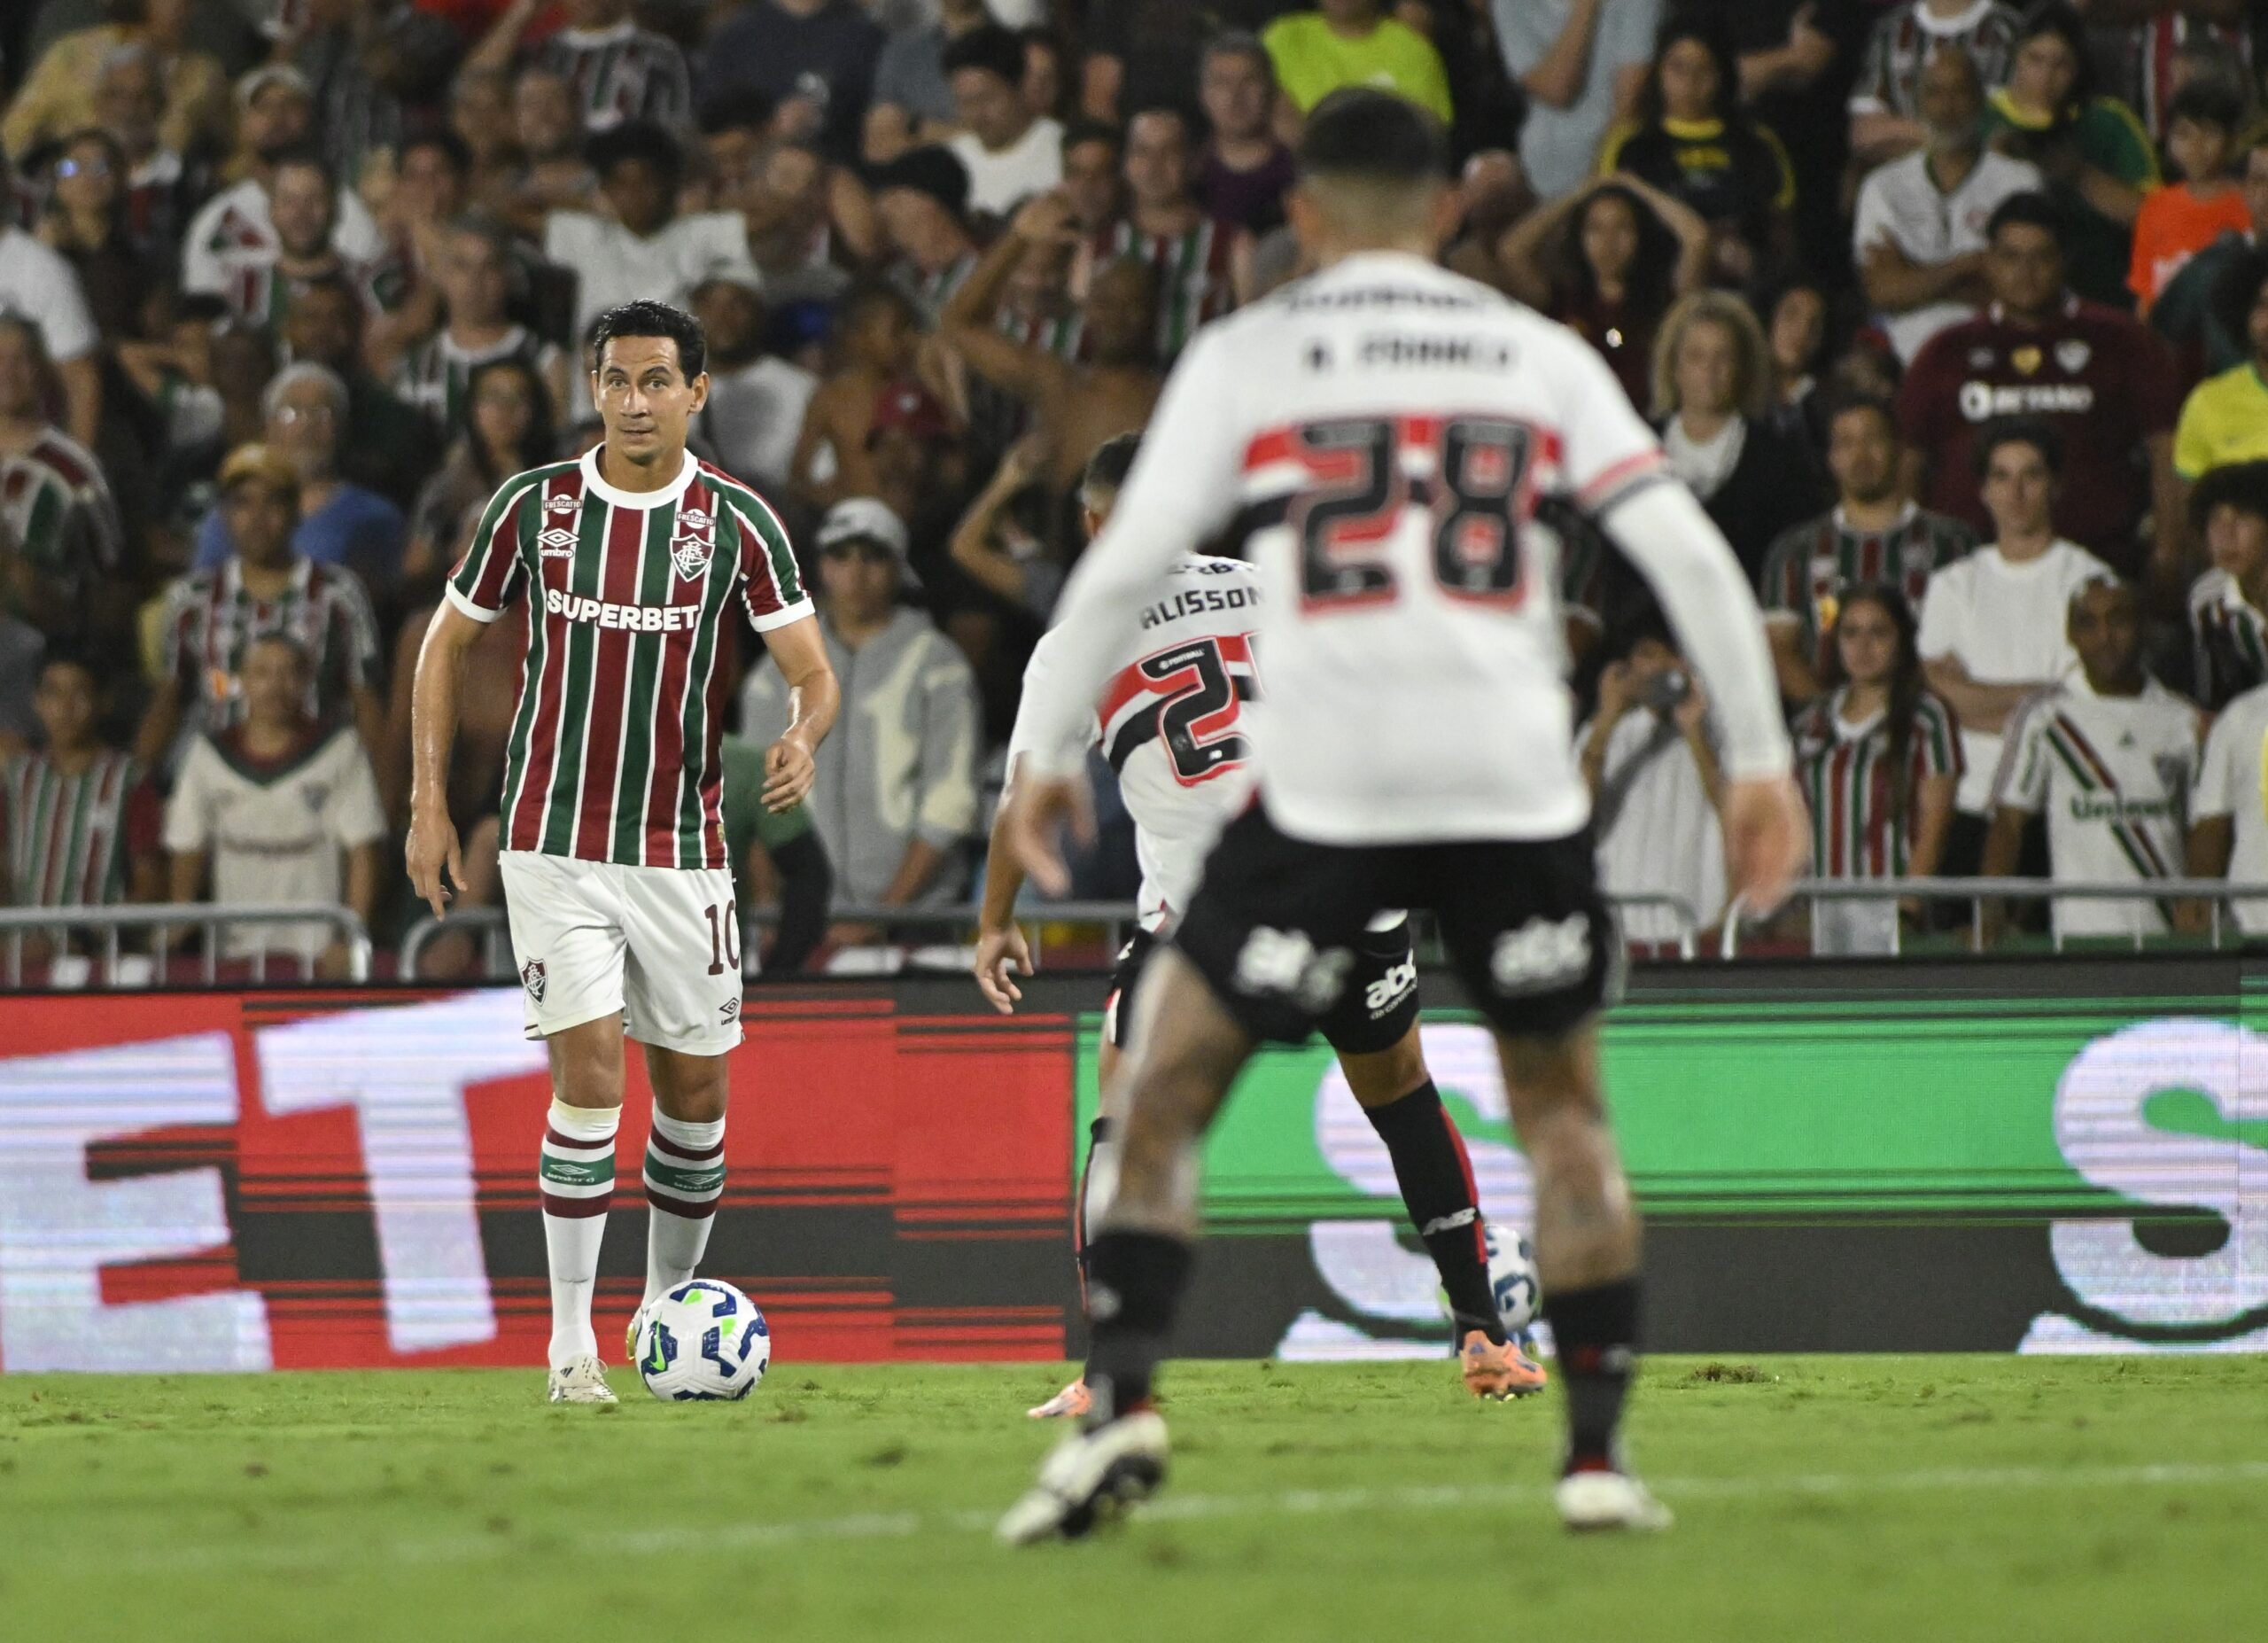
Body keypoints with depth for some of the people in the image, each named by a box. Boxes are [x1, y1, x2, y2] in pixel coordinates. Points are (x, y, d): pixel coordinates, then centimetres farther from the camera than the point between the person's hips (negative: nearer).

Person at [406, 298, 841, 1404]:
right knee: (590, 1071, -13)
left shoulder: (737, 524, -3)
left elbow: (812, 674, -5)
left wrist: (801, 741, -28)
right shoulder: (533, 507, -1)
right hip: (553, 843, -2)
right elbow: (448, 643, 10)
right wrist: (428, 803, 4)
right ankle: (571, 1341, -8)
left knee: (695, 1087, 8)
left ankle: (669, 1304, 29)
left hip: (681, 848, 2)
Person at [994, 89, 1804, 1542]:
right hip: (1518, 782, 2)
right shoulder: (1540, 355, 13)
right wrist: (1759, 757, 11)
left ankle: (1123, 1400, -7)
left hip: (1326, 783, -2)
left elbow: (1124, 567, 2)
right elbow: (1691, 557, 5)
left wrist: (1052, 751, 12)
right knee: (1565, 1106, 18)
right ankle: (1600, 1450, 9)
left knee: (1166, 1091, 10)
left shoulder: (1244, 357, 8)